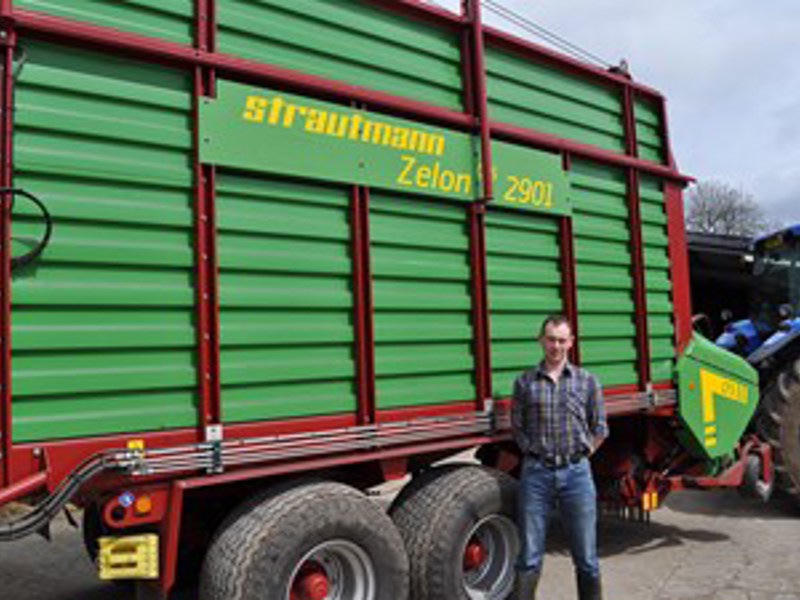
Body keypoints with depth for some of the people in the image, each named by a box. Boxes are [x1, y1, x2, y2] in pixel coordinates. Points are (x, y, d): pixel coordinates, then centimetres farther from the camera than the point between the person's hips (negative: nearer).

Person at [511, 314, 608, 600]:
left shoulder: (587, 380, 5)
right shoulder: (525, 382, 4)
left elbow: (600, 429, 11)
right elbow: (517, 428, 9)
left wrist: (582, 454, 4)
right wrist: (534, 452, 0)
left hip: (576, 472, 1)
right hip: (536, 473, 0)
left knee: (586, 557, 10)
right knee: (529, 557, 4)